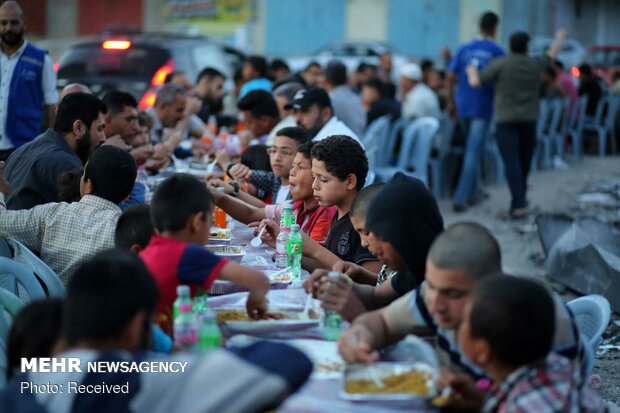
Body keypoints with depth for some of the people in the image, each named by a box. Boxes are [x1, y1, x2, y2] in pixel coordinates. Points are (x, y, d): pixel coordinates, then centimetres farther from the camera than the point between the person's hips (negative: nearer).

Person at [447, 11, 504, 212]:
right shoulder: (497, 51, -5)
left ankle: (475, 192, 28)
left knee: (472, 149, 20)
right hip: (482, 107, -4)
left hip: (463, 105, 4)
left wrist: (451, 102, 12)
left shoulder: (464, 49, 6)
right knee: (473, 152, -4)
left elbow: (451, 77, 4)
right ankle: (461, 198, -10)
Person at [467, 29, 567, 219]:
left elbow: (475, 82, -9)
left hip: (506, 119, -3)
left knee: (511, 162, -9)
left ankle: (519, 205, -20)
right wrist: (559, 38, 43)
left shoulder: (500, 64, -7)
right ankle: (519, 202, 24)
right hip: (529, 119, 3)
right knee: (524, 162, 14)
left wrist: (472, 71, 13)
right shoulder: (535, 64, 4)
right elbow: (552, 54, 24)